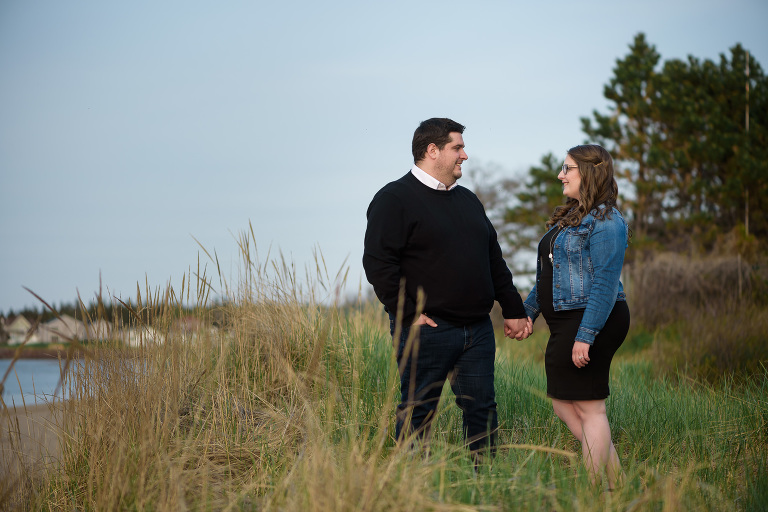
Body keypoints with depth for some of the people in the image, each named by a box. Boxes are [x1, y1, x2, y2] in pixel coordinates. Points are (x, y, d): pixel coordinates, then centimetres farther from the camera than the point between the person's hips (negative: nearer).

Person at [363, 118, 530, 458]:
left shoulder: (467, 200, 20)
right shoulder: (394, 199, -4)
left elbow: (494, 261, 23)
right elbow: (378, 263, -12)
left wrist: (513, 310, 18)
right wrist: (407, 313, -16)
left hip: (477, 328, 7)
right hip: (426, 328, -7)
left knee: (482, 410, 7)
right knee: (418, 411, -1)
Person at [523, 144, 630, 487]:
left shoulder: (605, 221, -14)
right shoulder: (570, 216, 17)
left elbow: (605, 284, -20)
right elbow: (549, 272, 25)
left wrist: (585, 337, -24)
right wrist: (528, 311, 23)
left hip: (591, 320, -10)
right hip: (565, 324, 10)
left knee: (588, 406, -5)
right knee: (562, 403, 11)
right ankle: (615, 476, 16)